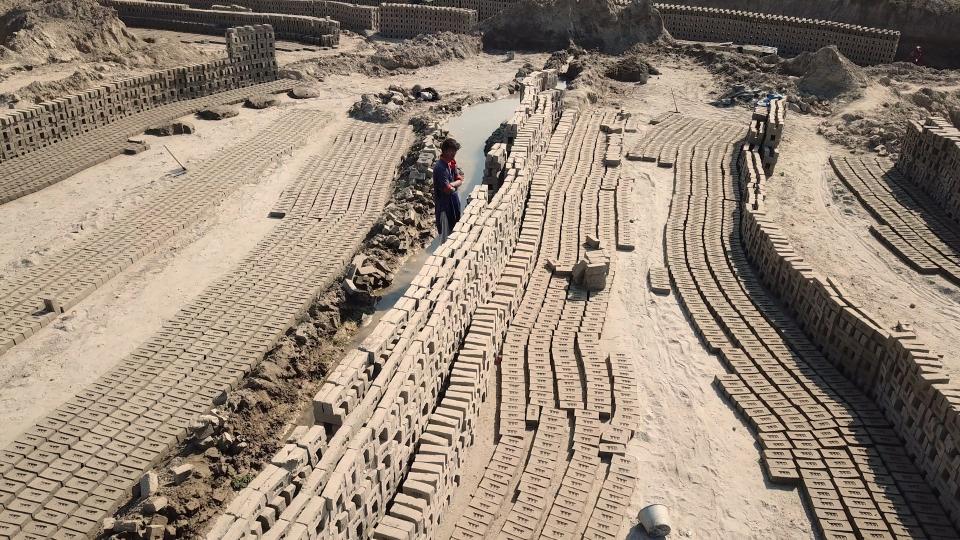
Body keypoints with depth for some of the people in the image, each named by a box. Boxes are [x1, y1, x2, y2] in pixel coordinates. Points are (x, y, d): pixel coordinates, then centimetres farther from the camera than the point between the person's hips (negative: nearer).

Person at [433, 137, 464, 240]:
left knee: (454, 229, 20)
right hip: (444, 204, -9)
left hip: (453, 200, 9)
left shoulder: (451, 162, 4)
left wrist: (451, 184, -16)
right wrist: (456, 184, -5)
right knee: (445, 234, 2)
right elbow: (447, 189, -26)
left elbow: (460, 180, 3)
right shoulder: (440, 167, -25)